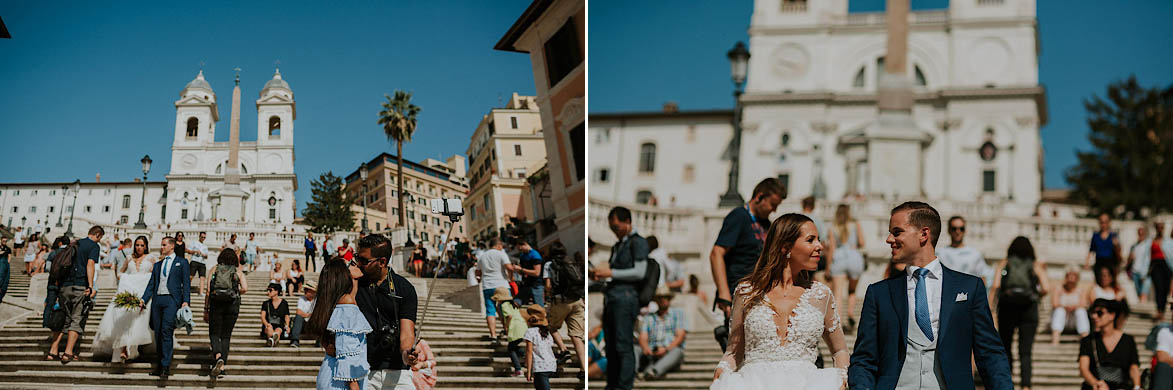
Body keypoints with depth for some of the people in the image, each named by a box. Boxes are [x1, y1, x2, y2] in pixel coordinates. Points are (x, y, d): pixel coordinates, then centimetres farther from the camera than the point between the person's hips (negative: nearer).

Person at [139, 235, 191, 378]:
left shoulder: (182, 262, 9)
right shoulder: (157, 265, 23)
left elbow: (186, 283, 2)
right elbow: (151, 285, 18)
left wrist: (186, 301, -10)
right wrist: (143, 300, 5)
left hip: (172, 300, -5)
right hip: (157, 300, 5)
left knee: (167, 331, -15)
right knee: (158, 333, 3)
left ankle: (166, 367, -16)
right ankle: (160, 366, 8)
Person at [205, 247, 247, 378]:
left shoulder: (215, 268, 9)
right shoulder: (238, 271, 9)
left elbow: (208, 290, 3)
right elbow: (244, 288, -5)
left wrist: (206, 310, 6)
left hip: (216, 303, -1)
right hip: (232, 304, 1)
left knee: (214, 334, 7)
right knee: (226, 336, 10)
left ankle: (218, 357, -22)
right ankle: (222, 367, 5)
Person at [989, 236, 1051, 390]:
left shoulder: (1003, 264, 14)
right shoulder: (1036, 265, 15)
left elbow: (995, 286, 0)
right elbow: (1046, 288, 1)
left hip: (1007, 304, 0)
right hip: (1029, 307, 0)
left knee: (1005, 348, 11)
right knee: (1025, 352, -1)